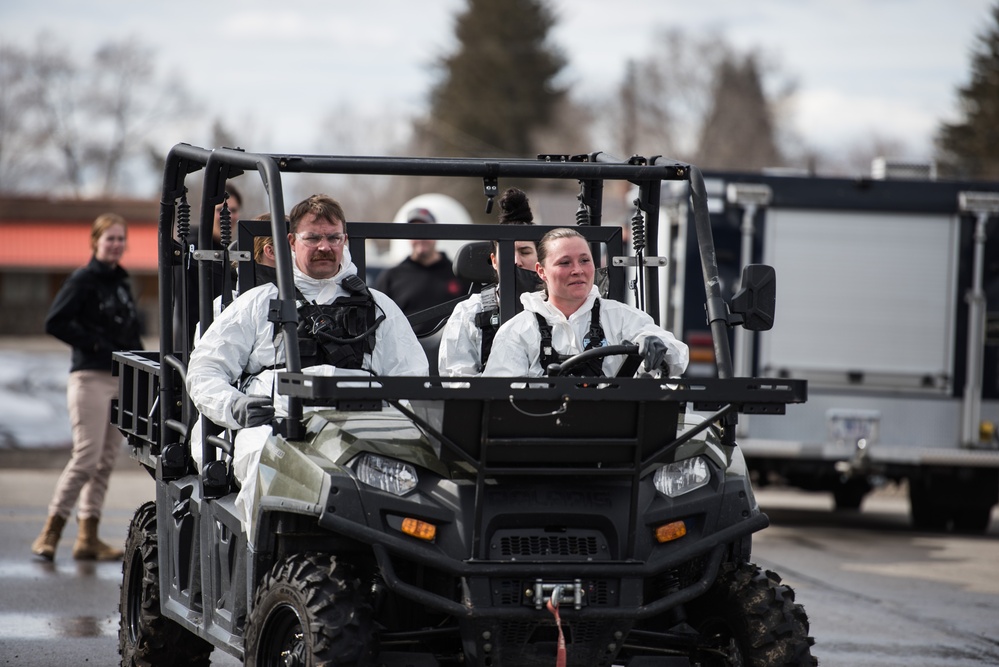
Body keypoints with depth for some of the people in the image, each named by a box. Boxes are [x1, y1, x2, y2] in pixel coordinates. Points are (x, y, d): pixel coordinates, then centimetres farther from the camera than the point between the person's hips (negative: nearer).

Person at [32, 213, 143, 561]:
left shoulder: (122, 282, 16)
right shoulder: (83, 280, -6)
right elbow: (54, 322, -15)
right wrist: (96, 346, -16)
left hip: (121, 379, 7)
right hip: (90, 378, -7)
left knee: (106, 461, 5)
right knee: (86, 457, -12)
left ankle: (88, 538, 9)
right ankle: (50, 533, -3)